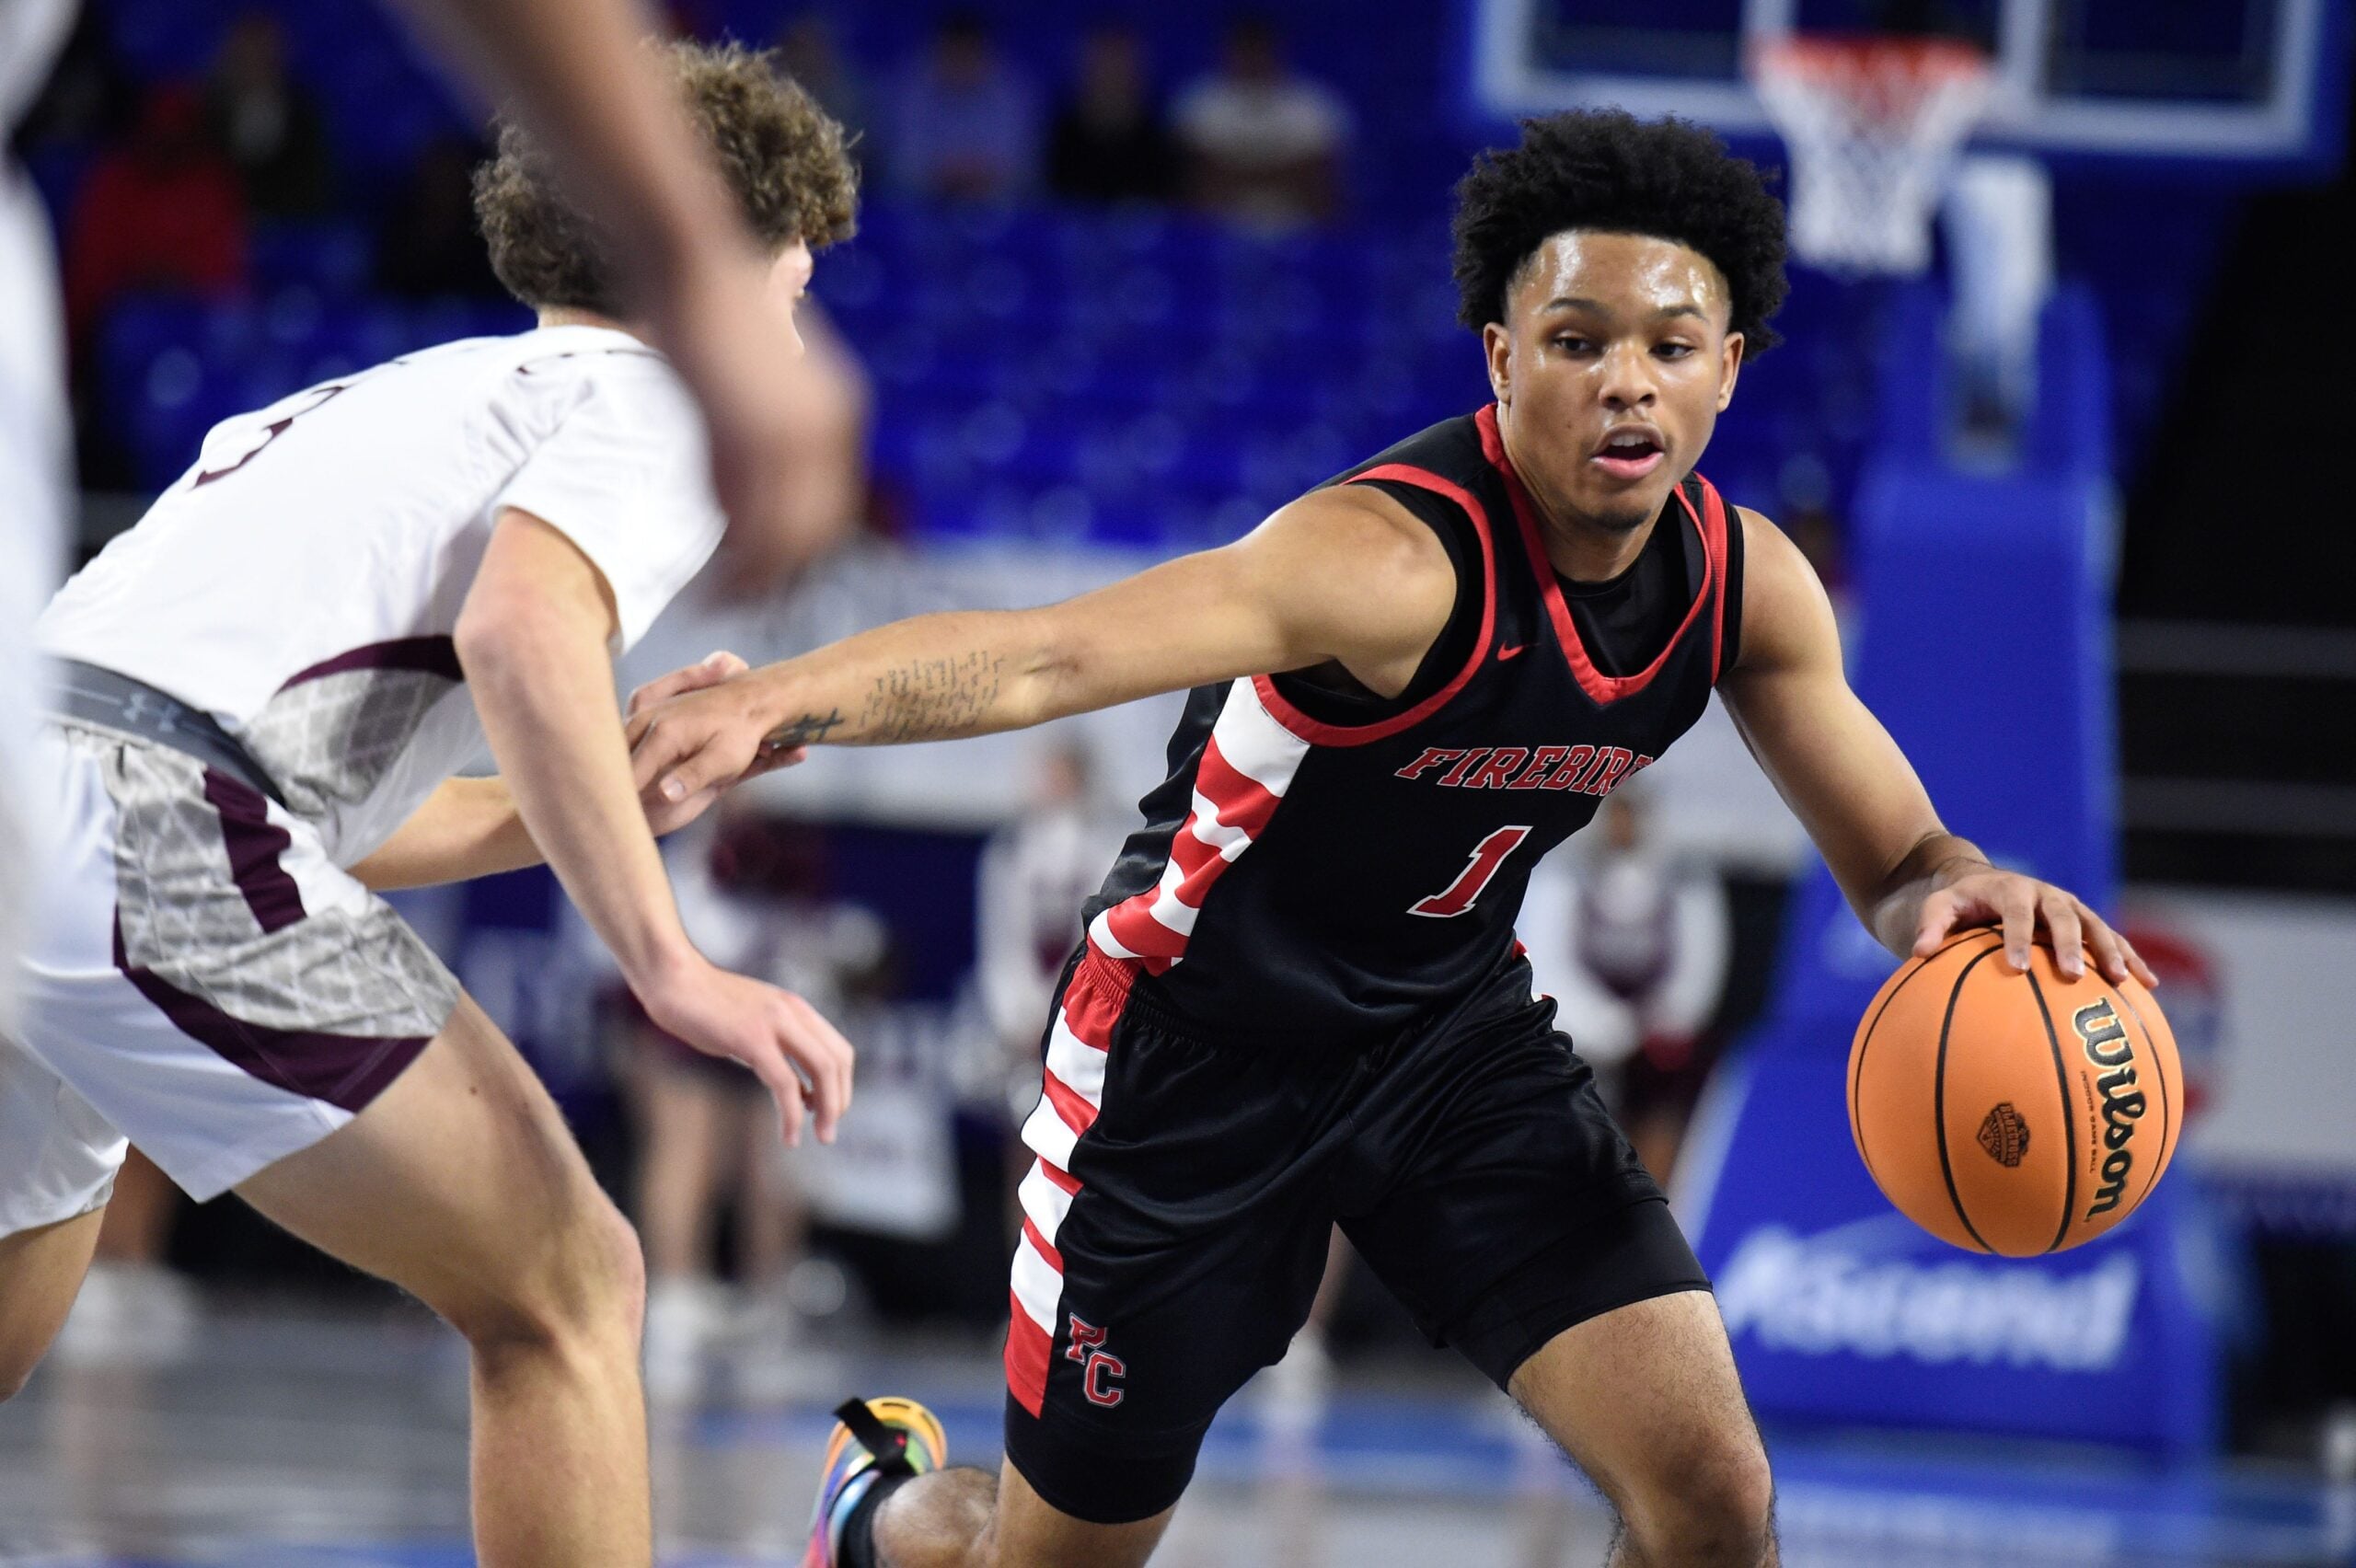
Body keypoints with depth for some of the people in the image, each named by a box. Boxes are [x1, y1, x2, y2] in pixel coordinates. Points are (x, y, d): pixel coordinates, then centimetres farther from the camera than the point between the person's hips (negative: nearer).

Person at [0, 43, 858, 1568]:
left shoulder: (431, 394, 33)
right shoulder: (659, 395, 7)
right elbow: (521, 628, -15)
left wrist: (610, 799, 32)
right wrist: (670, 962, -17)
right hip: (147, 828, -9)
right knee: (565, 1292, -2)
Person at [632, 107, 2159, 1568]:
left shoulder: (1745, 584, -11)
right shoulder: (1400, 558, -33)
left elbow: (1892, 864, 2)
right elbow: (1047, 656, -47)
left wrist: (1962, 889, -24)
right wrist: (782, 702, -66)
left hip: (1452, 1032, 5)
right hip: (1200, 1047, -5)